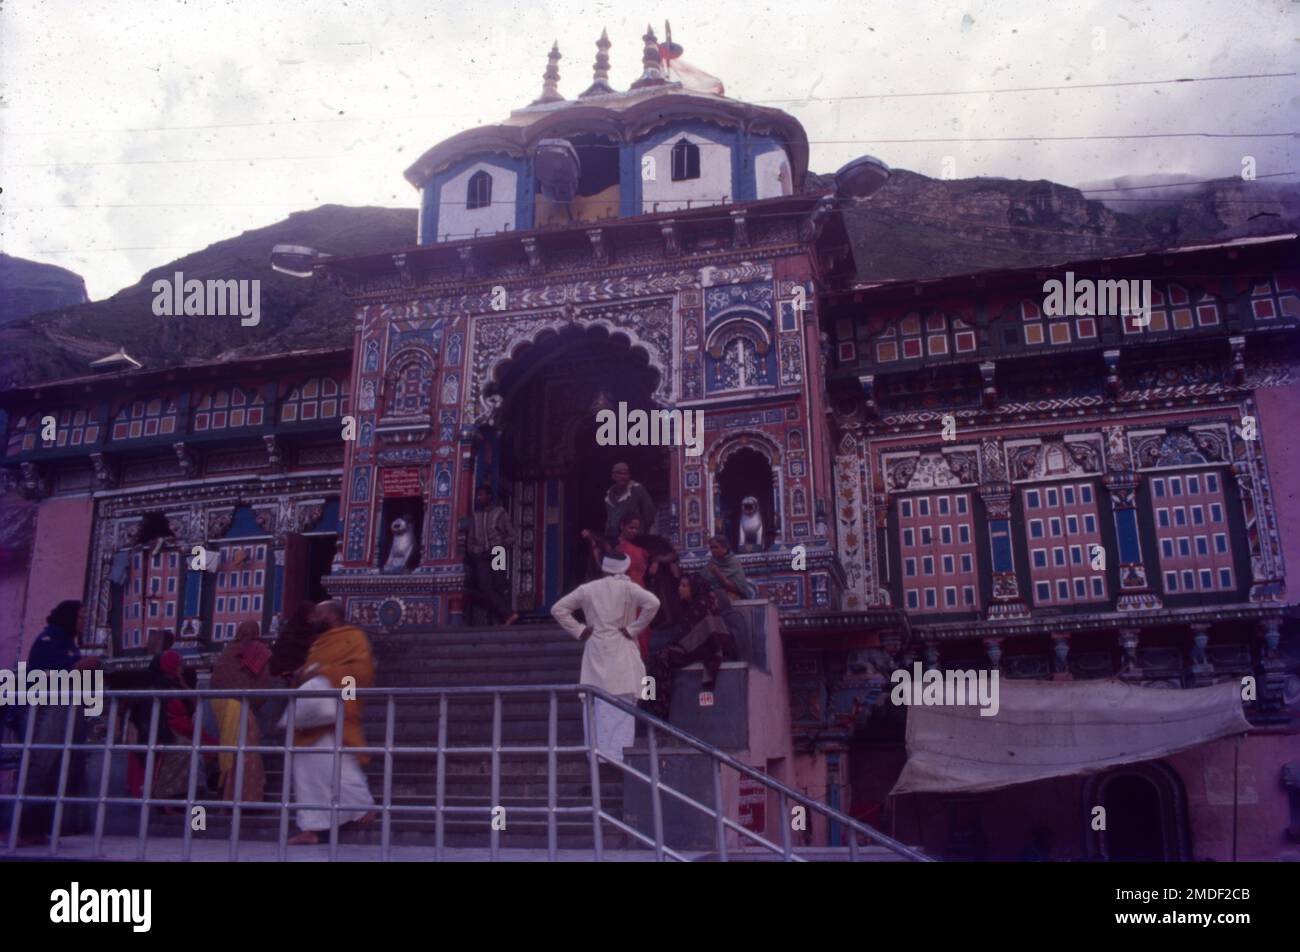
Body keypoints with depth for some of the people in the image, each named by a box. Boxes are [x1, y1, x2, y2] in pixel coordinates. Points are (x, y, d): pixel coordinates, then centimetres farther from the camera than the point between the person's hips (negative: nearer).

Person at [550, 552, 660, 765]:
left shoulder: (587, 589, 8)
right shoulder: (628, 588, -2)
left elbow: (558, 609, 8)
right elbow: (652, 603, -16)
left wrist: (578, 630, 7)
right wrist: (633, 629, -8)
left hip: (595, 654, 4)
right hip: (621, 654, -3)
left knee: (596, 704, 10)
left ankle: (596, 753, 15)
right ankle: (615, 753, -5)